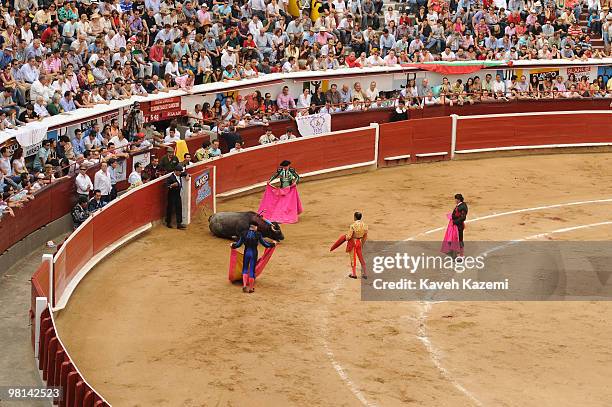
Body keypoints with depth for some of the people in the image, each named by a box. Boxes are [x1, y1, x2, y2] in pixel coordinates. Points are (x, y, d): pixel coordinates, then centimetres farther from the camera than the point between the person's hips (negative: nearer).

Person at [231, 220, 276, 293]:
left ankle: (244, 285, 4)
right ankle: (251, 288, 13)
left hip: (246, 253, 2)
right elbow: (265, 244, -5)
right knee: (252, 270, 7)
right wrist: (273, 244, 12)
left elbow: (238, 244, 0)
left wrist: (232, 245, 21)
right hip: (254, 253, -2)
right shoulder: (258, 234, -9)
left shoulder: (244, 234, -4)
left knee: (245, 269, 19)